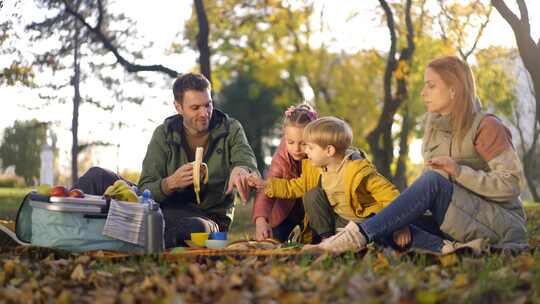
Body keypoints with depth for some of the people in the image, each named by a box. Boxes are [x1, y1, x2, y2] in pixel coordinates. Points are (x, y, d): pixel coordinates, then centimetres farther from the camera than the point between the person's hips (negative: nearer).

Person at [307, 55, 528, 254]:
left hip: (502, 221, -6)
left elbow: (512, 183, -14)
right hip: (460, 221, 6)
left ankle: (360, 235, -33)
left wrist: (459, 171, -21)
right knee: (391, 227, -17)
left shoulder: (486, 126, -9)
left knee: (432, 180, -30)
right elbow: (428, 197, 9)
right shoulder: (434, 127, 11)